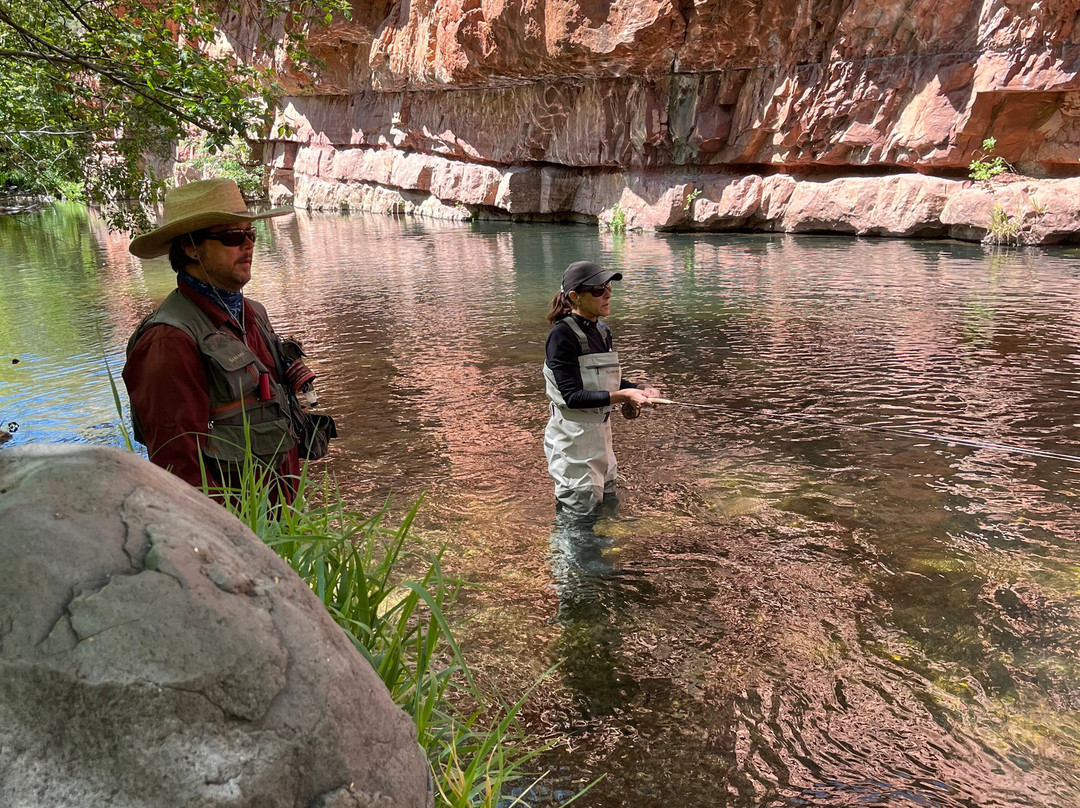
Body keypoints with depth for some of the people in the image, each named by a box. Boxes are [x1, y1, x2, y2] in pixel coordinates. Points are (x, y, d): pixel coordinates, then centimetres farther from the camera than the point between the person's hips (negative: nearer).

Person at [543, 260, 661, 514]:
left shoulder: (602, 331, 6)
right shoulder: (563, 334, -19)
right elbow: (572, 396, -24)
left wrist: (639, 389, -2)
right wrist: (622, 395, -30)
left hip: (601, 435, 9)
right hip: (572, 442, -9)